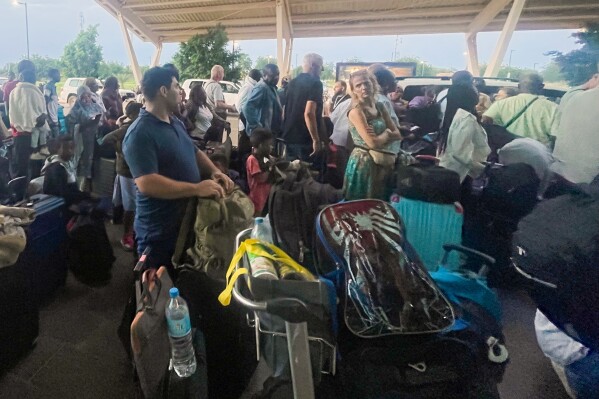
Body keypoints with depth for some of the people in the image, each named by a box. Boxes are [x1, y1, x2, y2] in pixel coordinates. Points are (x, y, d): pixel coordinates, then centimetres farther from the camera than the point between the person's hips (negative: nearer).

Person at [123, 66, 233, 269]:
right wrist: (196, 188, -29)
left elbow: (193, 151, 19)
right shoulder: (140, 134, -22)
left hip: (187, 222, 8)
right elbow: (147, 184, -30)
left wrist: (214, 171, -1)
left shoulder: (176, 122, 8)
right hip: (159, 232, -8)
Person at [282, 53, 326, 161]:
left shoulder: (292, 83, 13)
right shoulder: (315, 83, -12)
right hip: (306, 139, -8)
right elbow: (309, 113, -24)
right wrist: (316, 140, -21)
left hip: (290, 136, 8)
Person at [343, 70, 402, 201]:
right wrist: (387, 133, -6)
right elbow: (372, 143, -24)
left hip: (382, 161, 7)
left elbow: (398, 134, 2)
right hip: (363, 162, -7)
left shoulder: (380, 107, 6)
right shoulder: (356, 112, -16)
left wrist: (380, 137, -15)